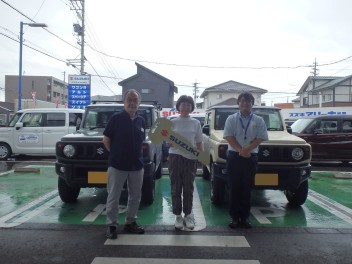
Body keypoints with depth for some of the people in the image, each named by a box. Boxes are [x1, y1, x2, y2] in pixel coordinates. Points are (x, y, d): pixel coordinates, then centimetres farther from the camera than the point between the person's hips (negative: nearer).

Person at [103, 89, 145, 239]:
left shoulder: (141, 121, 7)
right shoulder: (116, 119, -6)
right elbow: (106, 140, -2)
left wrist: (136, 154, 9)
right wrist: (116, 154, 0)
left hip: (137, 165, 5)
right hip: (117, 165, -5)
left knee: (135, 197, 13)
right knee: (113, 197, 3)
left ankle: (130, 222, 28)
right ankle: (111, 225, 15)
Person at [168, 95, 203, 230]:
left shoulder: (196, 123, 7)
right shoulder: (173, 122, 4)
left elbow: (199, 143, 9)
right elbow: (168, 142, 5)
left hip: (191, 158, 1)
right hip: (175, 157, -1)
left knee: (188, 188, 8)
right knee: (176, 188, 4)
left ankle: (188, 215, 21)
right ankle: (178, 216, 15)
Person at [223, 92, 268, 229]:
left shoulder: (258, 120, 7)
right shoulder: (231, 119, 5)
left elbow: (260, 138, -3)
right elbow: (229, 137, -4)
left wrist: (246, 150, -16)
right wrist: (240, 150, -15)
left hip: (251, 157, 1)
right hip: (234, 156, -1)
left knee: (247, 188, 5)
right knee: (234, 187, 2)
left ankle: (245, 216, 14)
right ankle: (234, 216, 9)